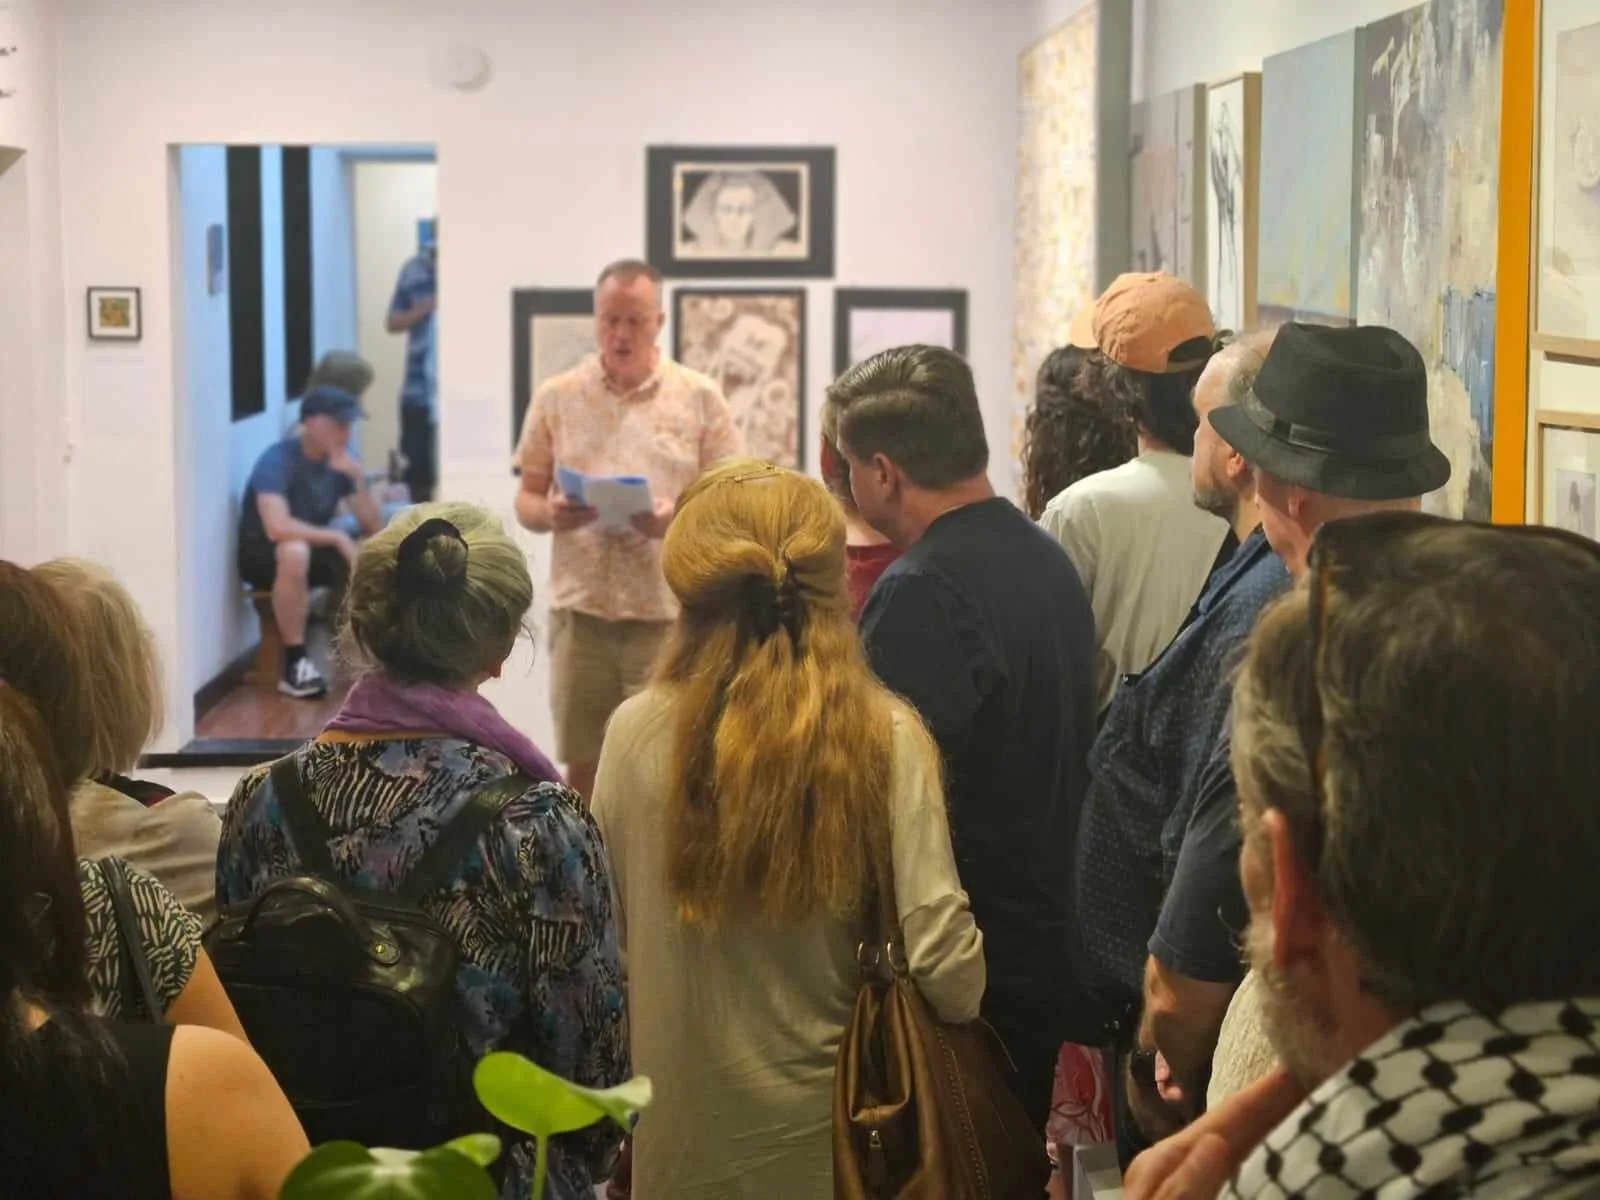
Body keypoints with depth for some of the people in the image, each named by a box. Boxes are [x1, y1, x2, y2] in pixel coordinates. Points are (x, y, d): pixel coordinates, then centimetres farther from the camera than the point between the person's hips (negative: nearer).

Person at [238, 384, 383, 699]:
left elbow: (374, 526, -8)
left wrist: (358, 478, -23)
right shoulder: (277, 459, -24)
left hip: (316, 548, 6)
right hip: (263, 554, -6)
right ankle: (295, 664, -33)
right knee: (295, 552, -42)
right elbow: (277, 527, -38)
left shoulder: (342, 459, -4)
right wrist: (337, 537, -32)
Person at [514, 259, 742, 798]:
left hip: (668, 612, -2)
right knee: (583, 767, 9)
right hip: (580, 608, 2)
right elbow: (526, 499, 10)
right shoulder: (556, 396, 6)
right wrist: (550, 515, -14)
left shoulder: (700, 398, 2)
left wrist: (678, 519, -18)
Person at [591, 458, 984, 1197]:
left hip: (684, 1135, 1)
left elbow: (603, 929, -1)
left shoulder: (637, 734, -12)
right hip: (831, 1128, 0)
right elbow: (944, 964, -18)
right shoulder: (887, 737, -16)